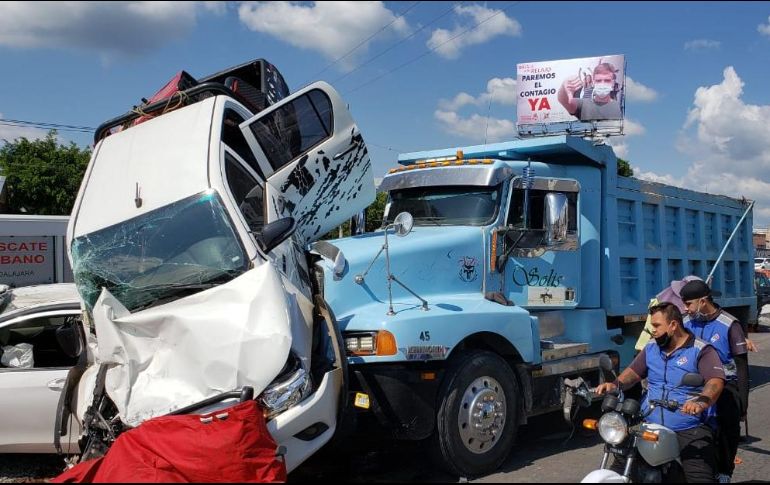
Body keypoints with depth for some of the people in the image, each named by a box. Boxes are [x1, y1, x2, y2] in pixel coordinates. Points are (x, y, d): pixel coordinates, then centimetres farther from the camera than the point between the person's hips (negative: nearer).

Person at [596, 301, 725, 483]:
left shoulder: (701, 351, -4)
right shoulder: (651, 349, 16)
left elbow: (716, 382, -16)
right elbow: (633, 372, 17)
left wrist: (701, 402, -37)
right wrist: (615, 384, -5)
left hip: (691, 432, -5)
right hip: (651, 429, 5)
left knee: (700, 477, -20)